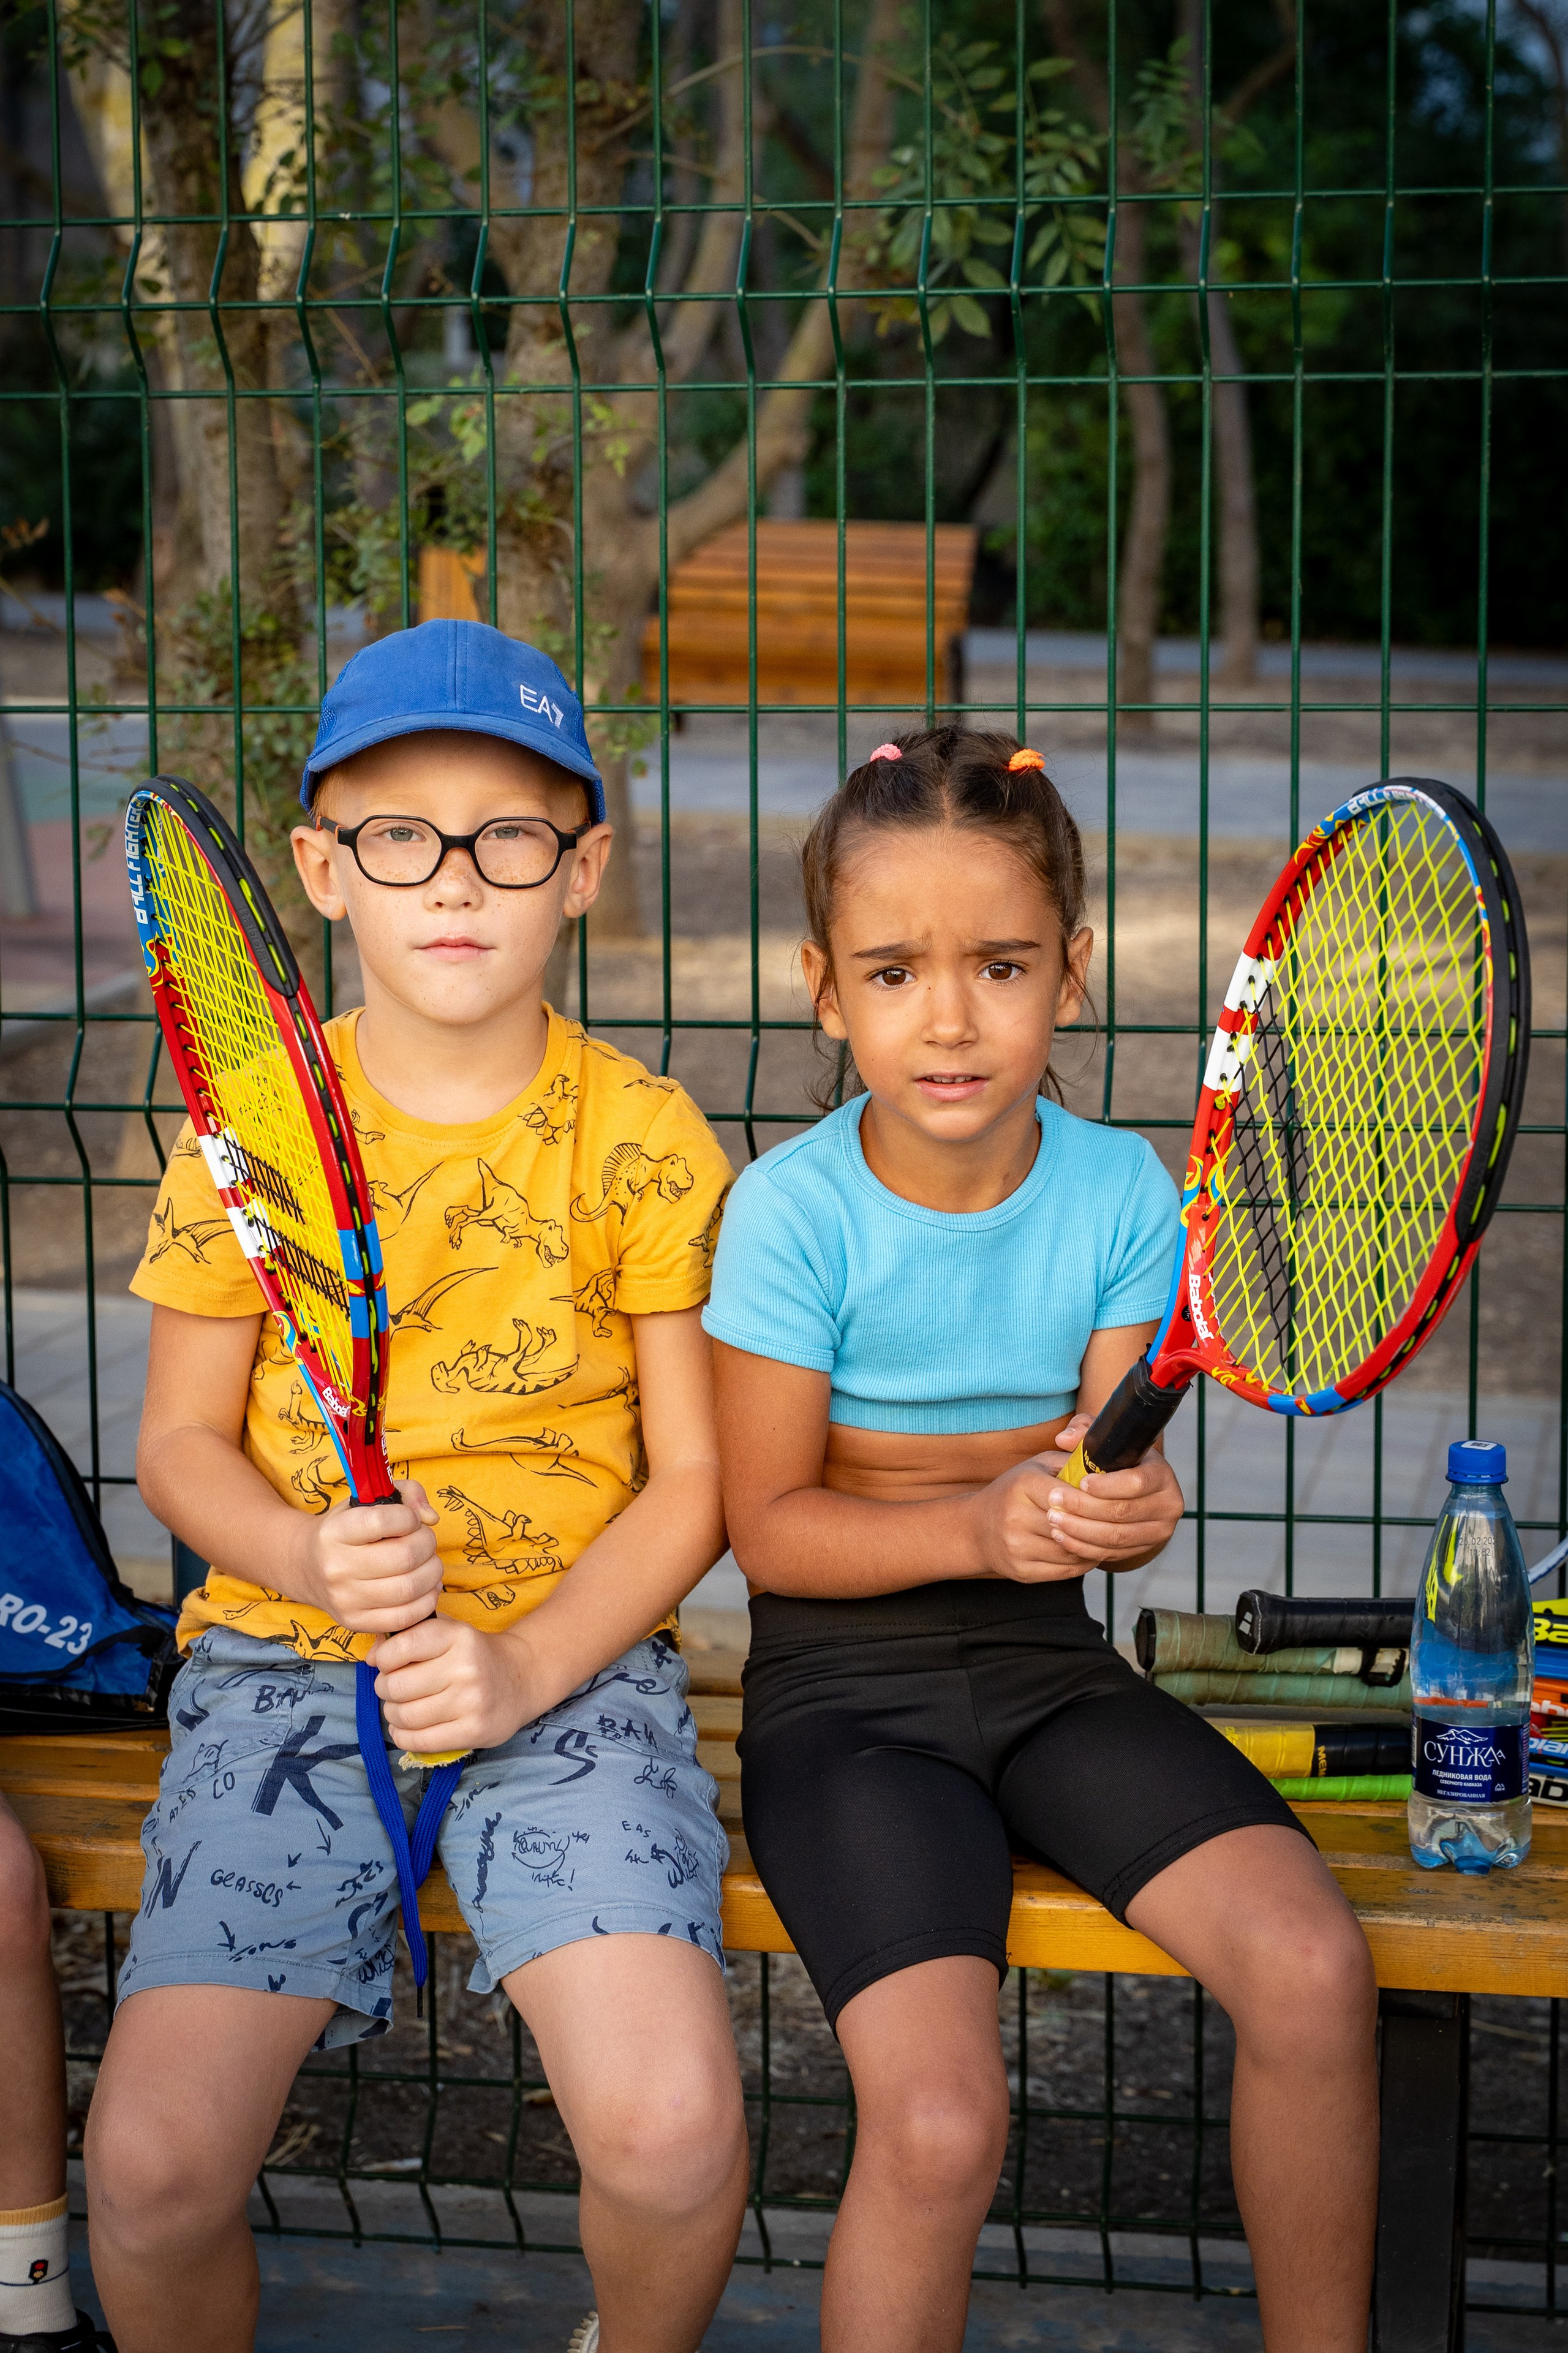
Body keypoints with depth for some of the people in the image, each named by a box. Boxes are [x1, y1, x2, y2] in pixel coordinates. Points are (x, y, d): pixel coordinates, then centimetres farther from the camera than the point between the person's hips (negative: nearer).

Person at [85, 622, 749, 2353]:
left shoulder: (644, 1138, 0)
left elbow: (693, 1478, 1)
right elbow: (182, 1445, 8)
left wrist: (525, 1663, -14)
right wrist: (315, 1560, -14)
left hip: (573, 1659, -1)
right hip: (287, 1661, 1)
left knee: (670, 2129, -23)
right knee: (152, 2164, -19)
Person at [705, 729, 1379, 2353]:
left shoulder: (1119, 1191, -3)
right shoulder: (794, 1209, -13)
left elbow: (1110, 1470, 2)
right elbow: (769, 1528, -8)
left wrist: (1122, 1513, -23)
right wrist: (978, 1528, -24)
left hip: (1048, 1662, 4)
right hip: (845, 1683, -3)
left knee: (1312, 1969, -18)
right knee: (939, 2118, -25)